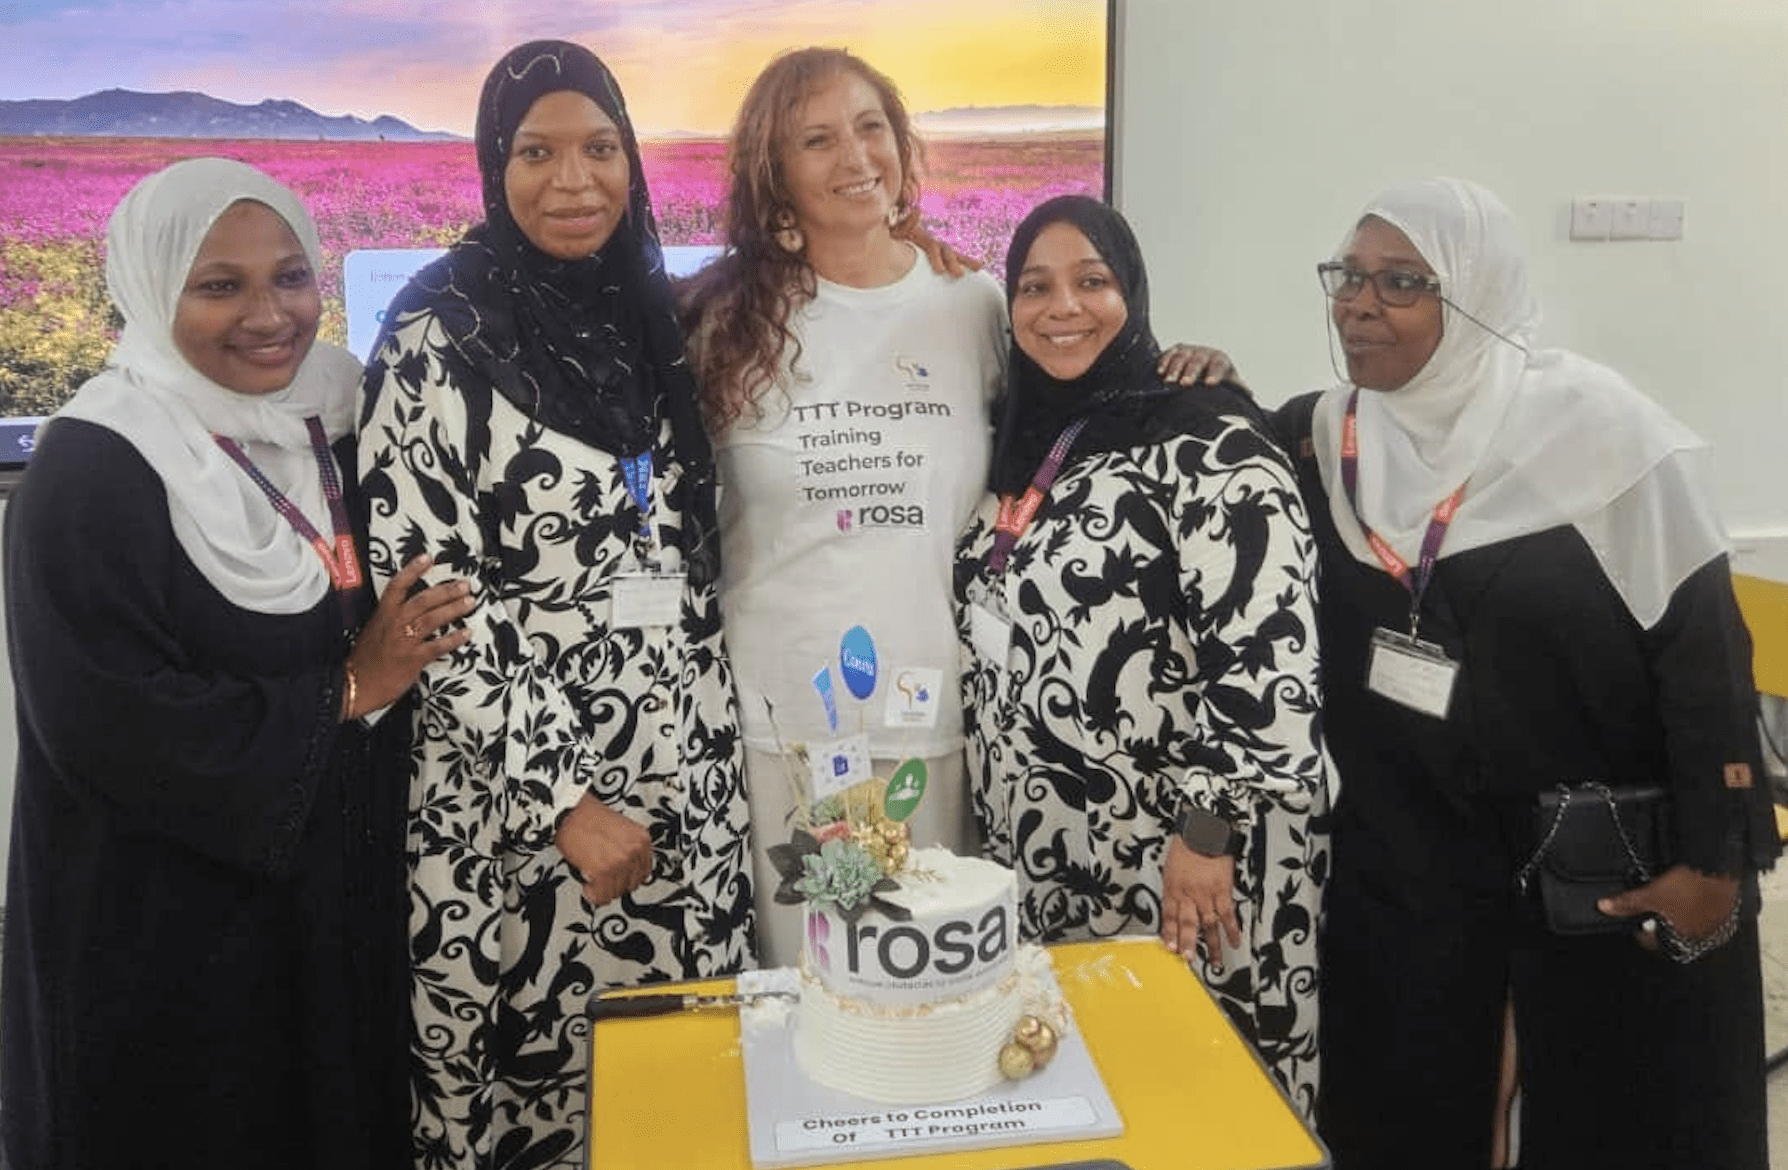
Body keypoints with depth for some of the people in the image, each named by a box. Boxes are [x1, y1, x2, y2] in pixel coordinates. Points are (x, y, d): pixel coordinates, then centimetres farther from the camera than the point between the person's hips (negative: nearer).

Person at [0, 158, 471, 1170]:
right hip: (162, 937, -5)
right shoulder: (87, 472, -16)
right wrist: (343, 694, -17)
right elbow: (103, 725, -22)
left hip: (342, 895, 6)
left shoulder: (337, 426, 3)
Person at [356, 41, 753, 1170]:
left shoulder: (656, 315, 7)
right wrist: (561, 797, -16)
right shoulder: (442, 339, -10)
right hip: (514, 787, -5)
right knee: (529, 1079, 10)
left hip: (690, 773, 5)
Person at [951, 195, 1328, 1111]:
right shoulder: (1024, 443, 10)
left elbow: (1269, 659, -21)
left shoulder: (1206, 445, -14)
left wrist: (1208, 832, -20)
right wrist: (997, 821, 17)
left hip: (1171, 865, -7)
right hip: (1039, 863, 7)